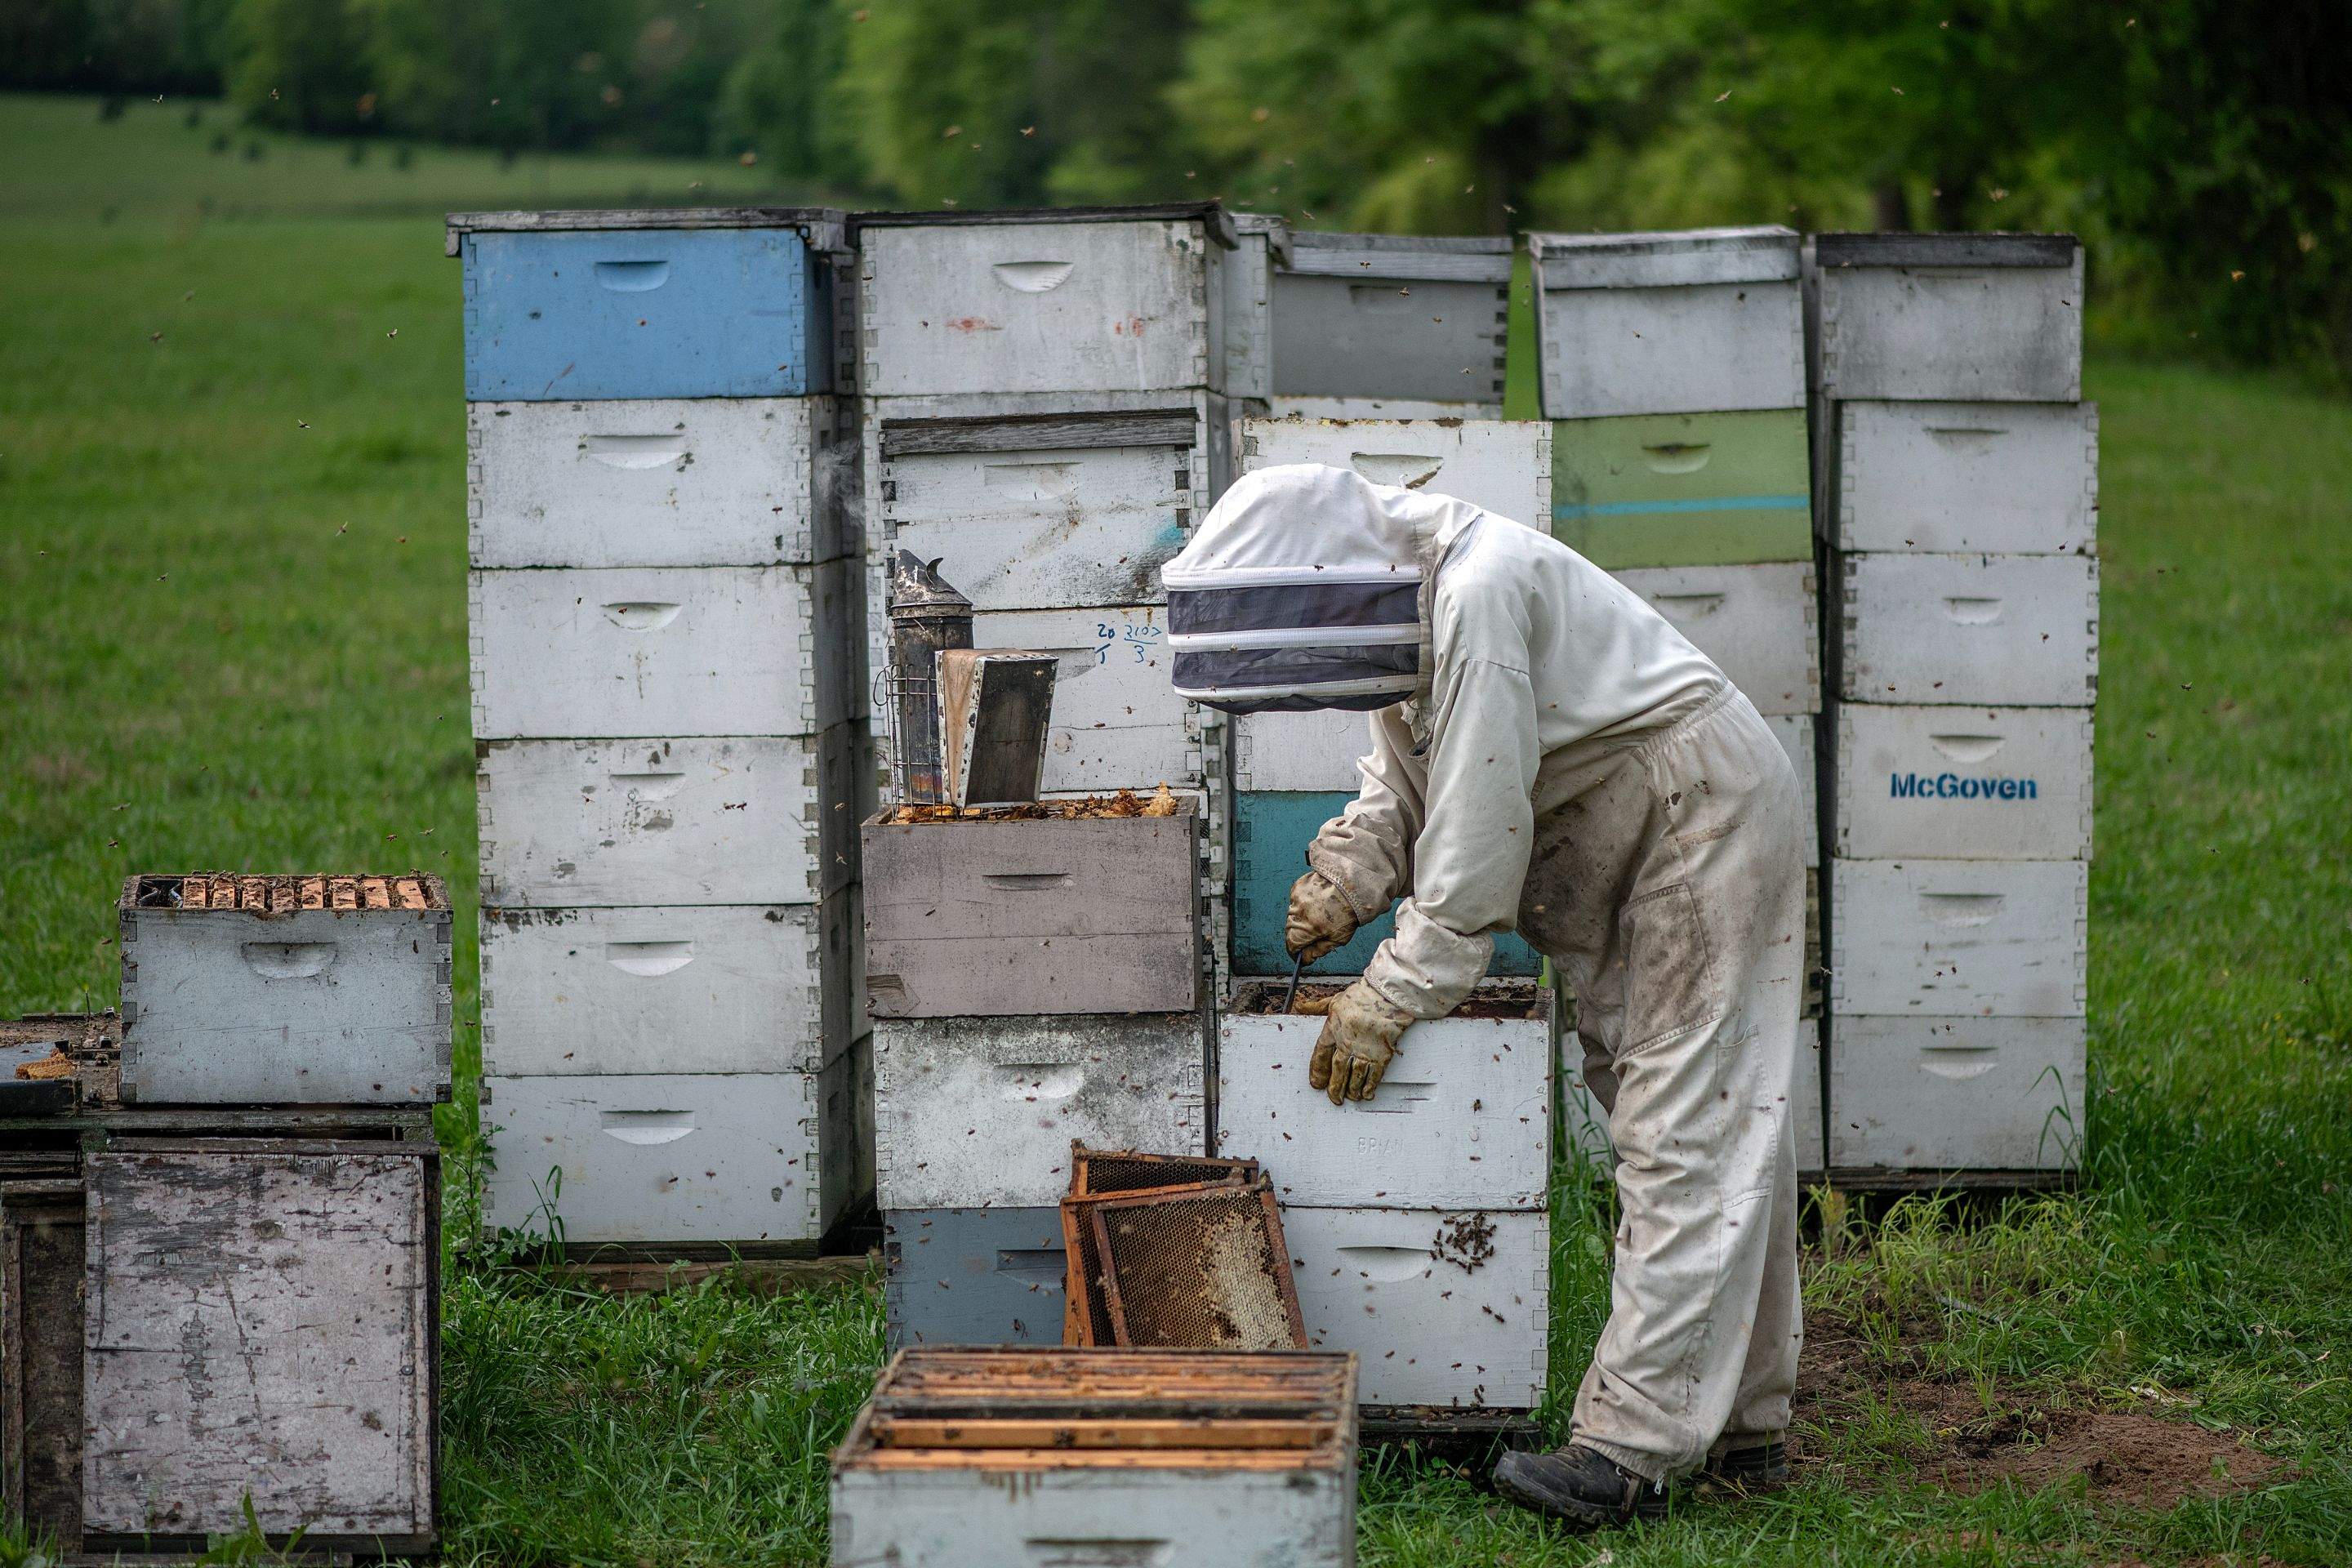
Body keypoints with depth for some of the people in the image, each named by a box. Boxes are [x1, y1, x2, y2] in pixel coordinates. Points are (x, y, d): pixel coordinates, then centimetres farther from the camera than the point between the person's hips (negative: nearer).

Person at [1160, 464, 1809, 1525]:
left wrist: (1392, 997, -22)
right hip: (1619, 840, 10)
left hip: (1706, 810, -10)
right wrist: (1346, 876, -4)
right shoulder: (1400, 600, 2)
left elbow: (1482, 826, -27)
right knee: (1722, 1137, 12)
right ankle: (1742, 1428, 18)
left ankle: (1634, 1449, -15)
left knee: (1686, 1130, -11)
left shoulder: (1479, 591, -28)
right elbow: (1410, 779, 14)